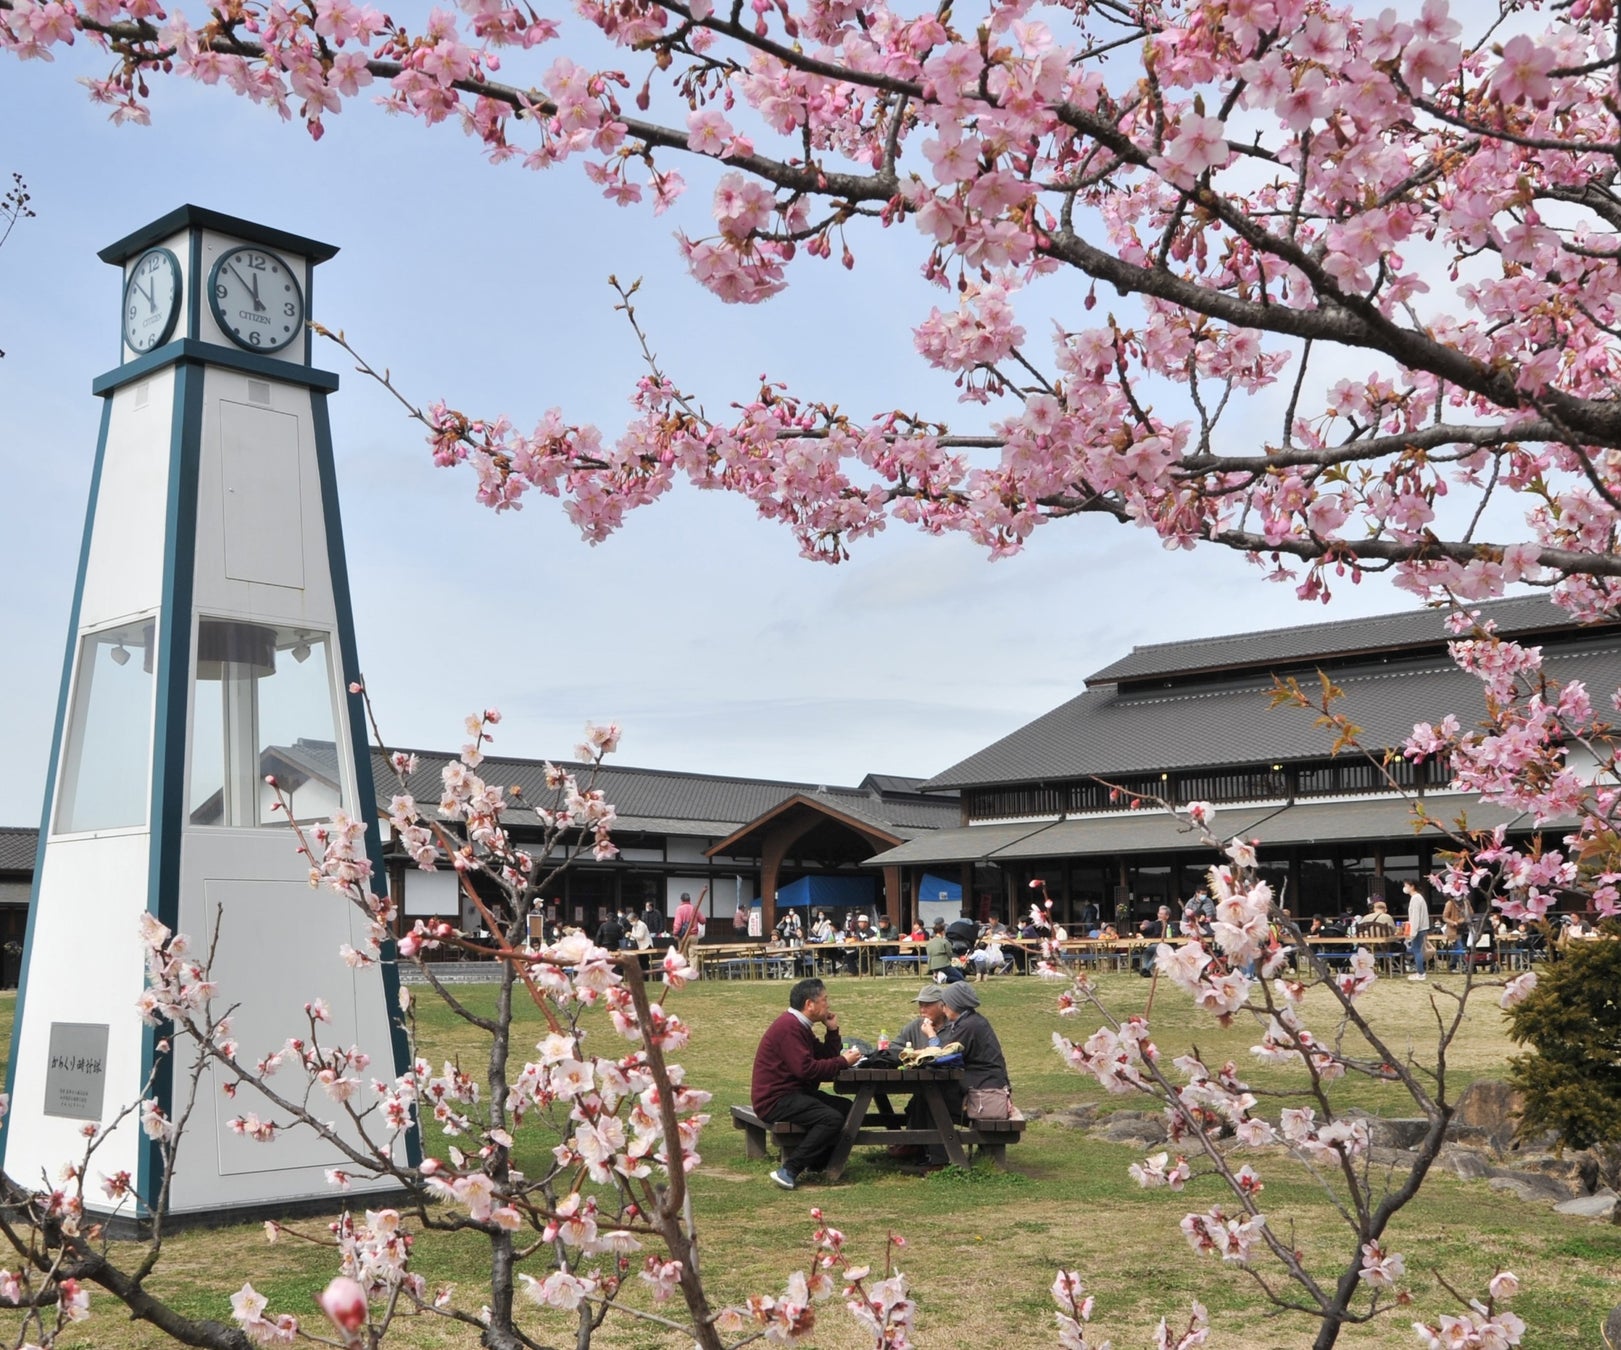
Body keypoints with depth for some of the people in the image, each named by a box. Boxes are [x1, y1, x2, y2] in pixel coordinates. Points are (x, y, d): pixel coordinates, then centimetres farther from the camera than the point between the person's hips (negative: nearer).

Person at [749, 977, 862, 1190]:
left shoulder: (799, 1026, 17)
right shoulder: (789, 1027, -17)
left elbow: (826, 1056, 17)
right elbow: (806, 1069, -25)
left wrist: (832, 1030, 5)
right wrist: (843, 1062, -16)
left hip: (792, 1093, 11)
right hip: (774, 1100, -11)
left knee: (847, 1108, 3)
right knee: (832, 1118, -26)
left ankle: (817, 1164, 4)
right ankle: (789, 1171, -24)